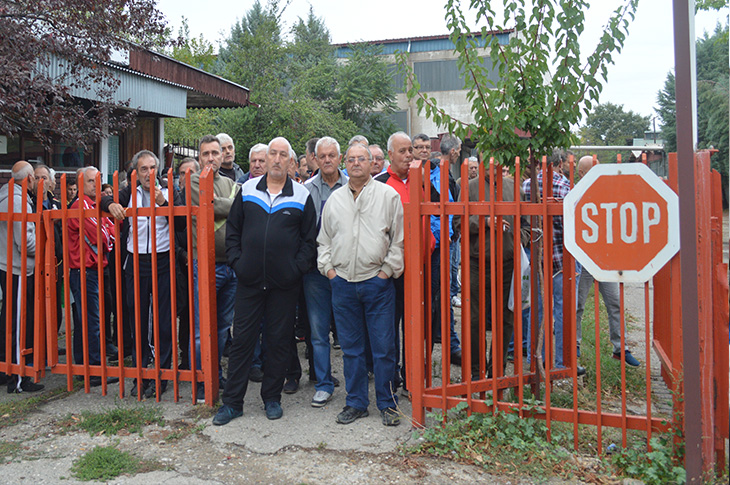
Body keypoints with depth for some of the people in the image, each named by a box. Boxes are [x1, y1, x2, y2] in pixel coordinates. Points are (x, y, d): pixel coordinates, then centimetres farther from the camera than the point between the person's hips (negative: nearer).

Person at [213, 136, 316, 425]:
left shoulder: (301, 196, 2)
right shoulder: (247, 190, 6)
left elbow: (310, 238, 4)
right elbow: (232, 229, 11)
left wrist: (297, 268, -6)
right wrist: (236, 261, 0)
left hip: (285, 283, -1)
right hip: (249, 281, 1)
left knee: (279, 341, 8)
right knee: (241, 339, 6)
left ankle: (272, 398, 24)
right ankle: (232, 402, 17)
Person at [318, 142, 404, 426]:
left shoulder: (388, 195, 2)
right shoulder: (334, 199, 13)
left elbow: (399, 240, 1)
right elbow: (324, 240, 18)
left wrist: (387, 270, -5)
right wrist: (328, 268, 6)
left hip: (377, 282, -3)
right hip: (342, 283, 3)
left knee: (383, 347, 1)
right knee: (350, 347, 10)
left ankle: (387, 404, 16)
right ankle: (356, 403, 22)